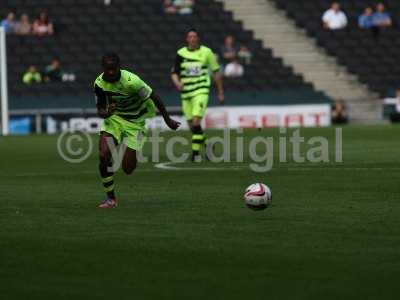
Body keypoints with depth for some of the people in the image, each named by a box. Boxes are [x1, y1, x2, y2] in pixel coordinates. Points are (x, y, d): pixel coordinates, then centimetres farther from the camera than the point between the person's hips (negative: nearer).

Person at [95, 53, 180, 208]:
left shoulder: (131, 81, -29)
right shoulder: (99, 83, -13)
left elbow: (154, 98, -18)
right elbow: (100, 109, -3)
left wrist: (168, 120, -9)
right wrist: (106, 113, -29)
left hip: (135, 122, -3)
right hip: (113, 118, 3)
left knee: (127, 168, -6)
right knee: (104, 154, -20)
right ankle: (110, 198, -4)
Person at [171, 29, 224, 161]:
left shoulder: (206, 52, -1)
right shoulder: (181, 53, 2)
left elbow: (216, 72, 7)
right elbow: (174, 73, 4)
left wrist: (220, 92, 9)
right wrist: (177, 83, -19)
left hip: (201, 91, -3)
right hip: (186, 92, 3)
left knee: (196, 120, -20)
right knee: (191, 125, 7)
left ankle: (195, 152, -16)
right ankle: (207, 144, 32)